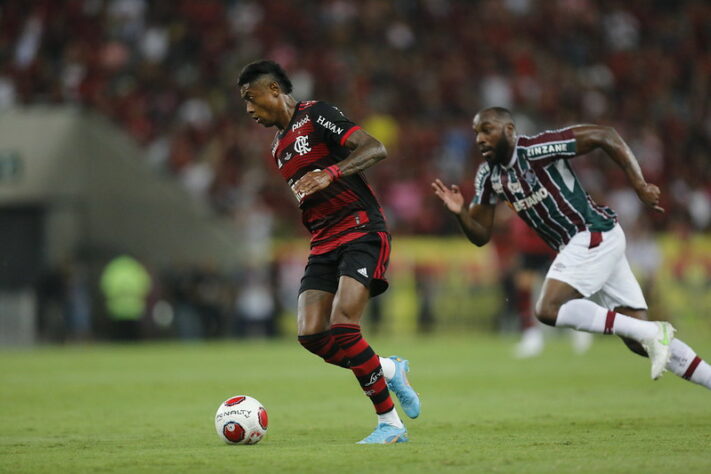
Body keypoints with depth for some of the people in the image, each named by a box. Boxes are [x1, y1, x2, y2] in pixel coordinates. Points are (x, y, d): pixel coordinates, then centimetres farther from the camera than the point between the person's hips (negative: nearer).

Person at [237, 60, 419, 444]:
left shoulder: (315, 116, -4)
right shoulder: (279, 148, 22)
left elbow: (375, 149, -15)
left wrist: (331, 173, -27)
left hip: (360, 231, -8)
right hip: (323, 244, 8)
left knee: (342, 329, -21)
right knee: (311, 335, -8)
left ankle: (390, 424, -11)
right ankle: (389, 370, 14)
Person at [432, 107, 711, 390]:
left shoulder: (535, 150, -16)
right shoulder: (489, 176, 7)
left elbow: (605, 136, -16)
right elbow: (480, 236, 10)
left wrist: (640, 186, -17)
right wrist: (460, 213, -10)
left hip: (595, 236, -8)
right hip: (577, 246, 8)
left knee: (549, 310, -21)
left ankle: (651, 333, -18)